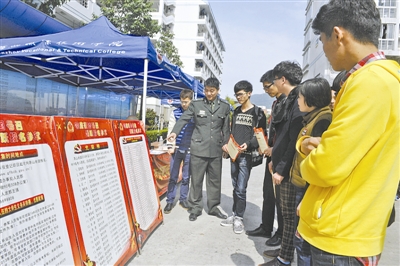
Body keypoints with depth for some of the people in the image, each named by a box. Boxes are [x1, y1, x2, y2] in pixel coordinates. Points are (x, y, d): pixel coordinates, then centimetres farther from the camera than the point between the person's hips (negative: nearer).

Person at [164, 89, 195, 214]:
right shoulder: (175, 113, 1)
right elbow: (171, 130, 0)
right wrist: (170, 146, -8)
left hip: (190, 150, 0)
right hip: (176, 149, 0)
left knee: (186, 177, 10)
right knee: (173, 177, 5)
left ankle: (183, 199, 25)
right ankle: (170, 201, 15)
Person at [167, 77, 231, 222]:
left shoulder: (225, 106, 9)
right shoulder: (195, 104, 2)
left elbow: (226, 128, 13)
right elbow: (183, 119, -4)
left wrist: (226, 145, 10)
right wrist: (174, 132, -20)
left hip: (216, 149, 2)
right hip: (198, 148, -2)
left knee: (215, 179, 12)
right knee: (196, 180, 5)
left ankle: (214, 207, 28)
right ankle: (195, 208, 20)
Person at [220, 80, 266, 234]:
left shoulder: (258, 112, -3)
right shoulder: (236, 111, 15)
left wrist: (249, 145, -20)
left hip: (247, 155, -5)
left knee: (241, 189, -4)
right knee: (235, 187, 13)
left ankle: (239, 218, 10)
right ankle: (235, 215, 24)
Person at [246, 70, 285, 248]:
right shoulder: (276, 103, 15)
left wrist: (275, 149, -16)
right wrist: (267, 145, 9)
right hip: (272, 154, 9)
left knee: (280, 195, 2)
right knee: (268, 193, 14)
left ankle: (281, 233, 19)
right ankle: (266, 228, 28)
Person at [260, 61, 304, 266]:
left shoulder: (298, 101, -17)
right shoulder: (290, 100, 13)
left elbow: (295, 140, -22)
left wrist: (281, 169, -19)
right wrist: (275, 160, 18)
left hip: (290, 169, -9)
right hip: (284, 165, 9)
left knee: (290, 214, 4)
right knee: (287, 213, 18)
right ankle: (285, 249, 33)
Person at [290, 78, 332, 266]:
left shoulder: (323, 121, -17)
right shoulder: (312, 118, 12)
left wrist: (307, 198, -20)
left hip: (309, 190, -9)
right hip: (301, 186, 9)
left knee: (304, 242, 4)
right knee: (300, 238, 19)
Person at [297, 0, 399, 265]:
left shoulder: (371, 82, -23)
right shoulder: (378, 78, 10)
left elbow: (326, 167, -26)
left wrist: (308, 164, -4)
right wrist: (310, 145, -4)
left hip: (341, 237, -9)